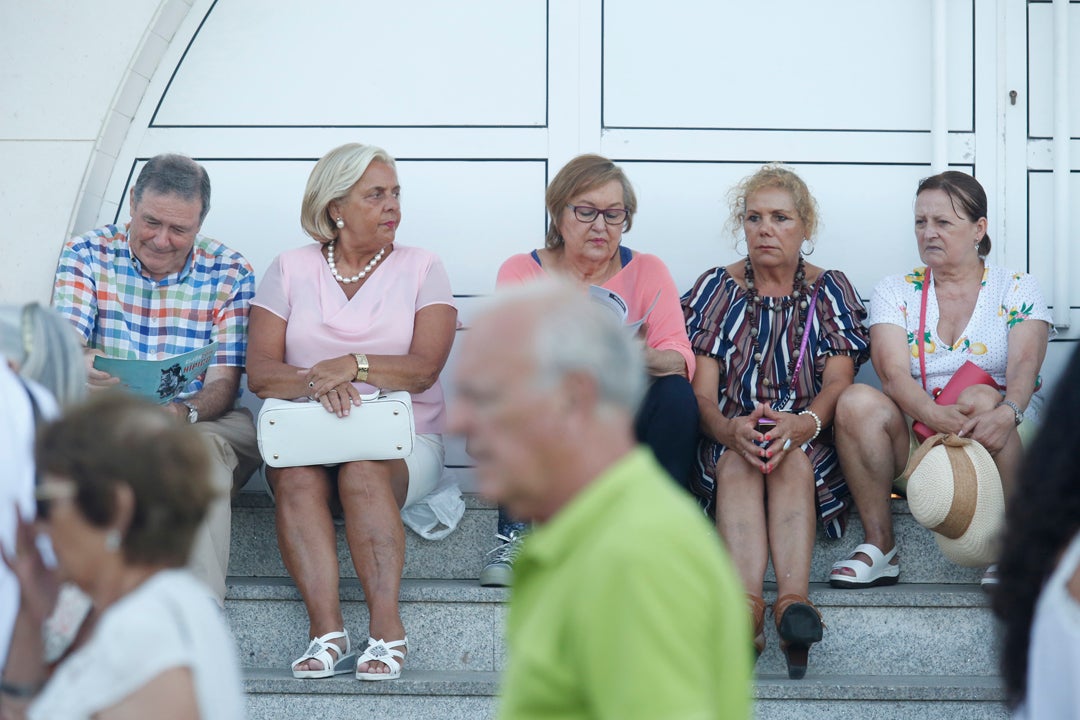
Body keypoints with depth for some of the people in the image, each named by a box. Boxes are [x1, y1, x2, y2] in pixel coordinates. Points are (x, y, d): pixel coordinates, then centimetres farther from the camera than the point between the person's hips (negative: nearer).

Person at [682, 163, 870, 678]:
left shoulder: (830, 290, 13)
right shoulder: (717, 288, 11)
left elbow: (839, 382, -2)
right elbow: (702, 392, 0)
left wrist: (801, 424, -27)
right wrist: (733, 429, -25)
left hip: (810, 444, 0)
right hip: (726, 438, 0)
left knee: (791, 460, -35)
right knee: (738, 462, -35)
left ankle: (794, 602, -58)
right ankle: (747, 606, -59)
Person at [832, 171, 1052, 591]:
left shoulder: (1017, 289, 6)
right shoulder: (895, 292, 9)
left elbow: (1024, 366, -13)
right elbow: (894, 374, -9)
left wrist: (1006, 413, -38)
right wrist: (936, 416, -32)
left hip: (1005, 445, -1)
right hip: (915, 440, 2)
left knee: (980, 399, -35)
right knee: (857, 401, -27)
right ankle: (880, 547, -21)